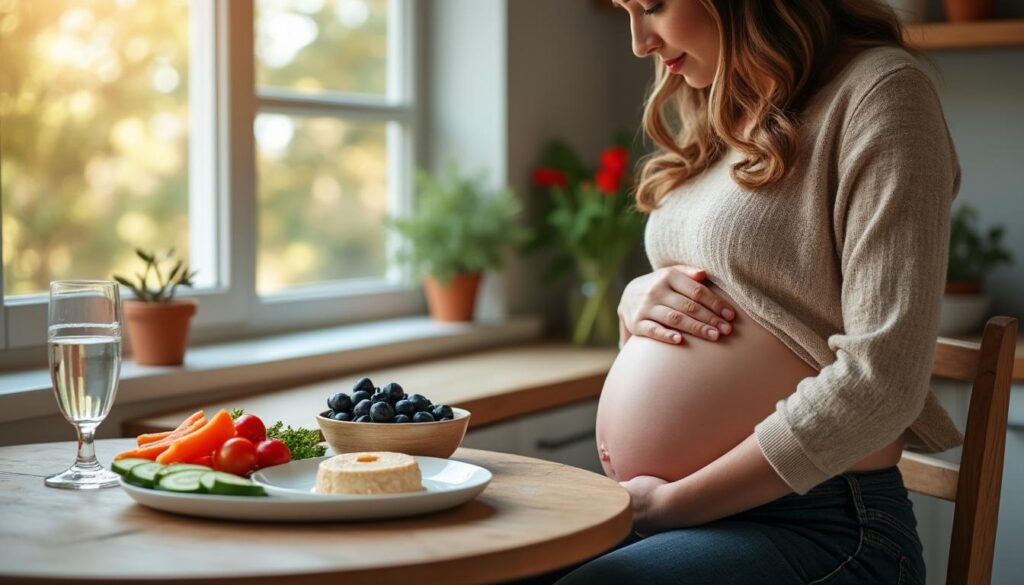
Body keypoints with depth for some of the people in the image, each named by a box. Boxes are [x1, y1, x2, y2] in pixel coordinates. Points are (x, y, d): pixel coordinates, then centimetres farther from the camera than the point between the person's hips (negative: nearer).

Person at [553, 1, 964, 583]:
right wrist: (636, 301, 0)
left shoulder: (878, 89, -9)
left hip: (814, 528, -7)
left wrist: (672, 500, -14)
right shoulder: (721, 122, 15)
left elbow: (880, 378, -18)